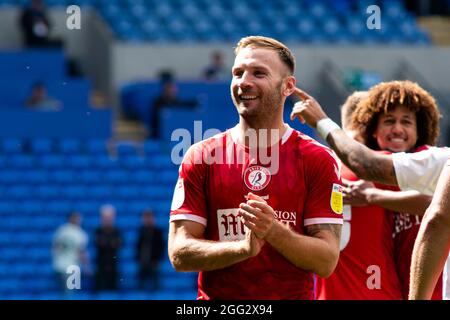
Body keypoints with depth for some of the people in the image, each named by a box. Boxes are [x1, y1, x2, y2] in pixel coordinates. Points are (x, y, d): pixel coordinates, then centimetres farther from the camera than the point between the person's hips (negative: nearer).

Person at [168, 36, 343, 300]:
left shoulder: (319, 160, 0)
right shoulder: (200, 157, 3)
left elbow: (327, 261, -5)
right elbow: (179, 253, -3)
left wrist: (273, 231, -20)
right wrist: (244, 247, -17)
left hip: (294, 295, 0)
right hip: (217, 298, 1)